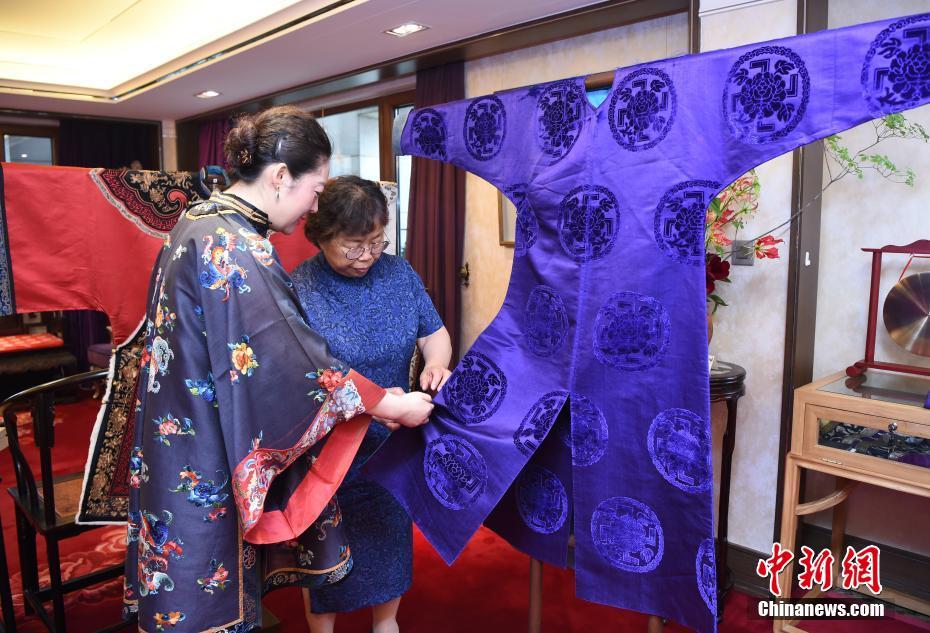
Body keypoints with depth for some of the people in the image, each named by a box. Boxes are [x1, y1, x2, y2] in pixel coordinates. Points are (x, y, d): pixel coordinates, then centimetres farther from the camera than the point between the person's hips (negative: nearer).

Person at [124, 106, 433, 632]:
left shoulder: (201, 223, 7)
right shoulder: (235, 244, -23)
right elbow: (290, 358, -26)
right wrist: (393, 406, -18)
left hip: (181, 442, 9)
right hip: (209, 467, -9)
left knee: (186, 589, 23)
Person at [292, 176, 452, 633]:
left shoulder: (398, 272, -4)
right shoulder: (298, 291, -18)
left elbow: (435, 333, 2)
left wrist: (436, 364, -21)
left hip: (394, 443, 4)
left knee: (391, 534, 22)